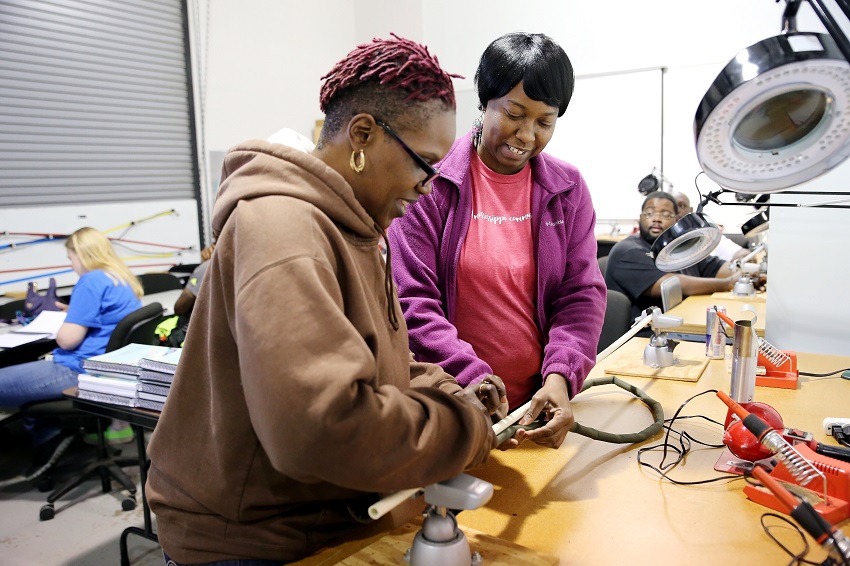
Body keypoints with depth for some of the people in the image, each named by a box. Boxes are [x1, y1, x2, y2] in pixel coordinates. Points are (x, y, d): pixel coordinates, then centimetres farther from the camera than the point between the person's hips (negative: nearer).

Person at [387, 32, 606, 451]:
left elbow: (581, 294, -2)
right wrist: (473, 379, -25)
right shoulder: (431, 181, -10)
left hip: (542, 403, 4)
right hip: (450, 407, -3)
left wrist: (560, 376, -19)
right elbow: (413, 300, -14)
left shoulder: (568, 189, 2)